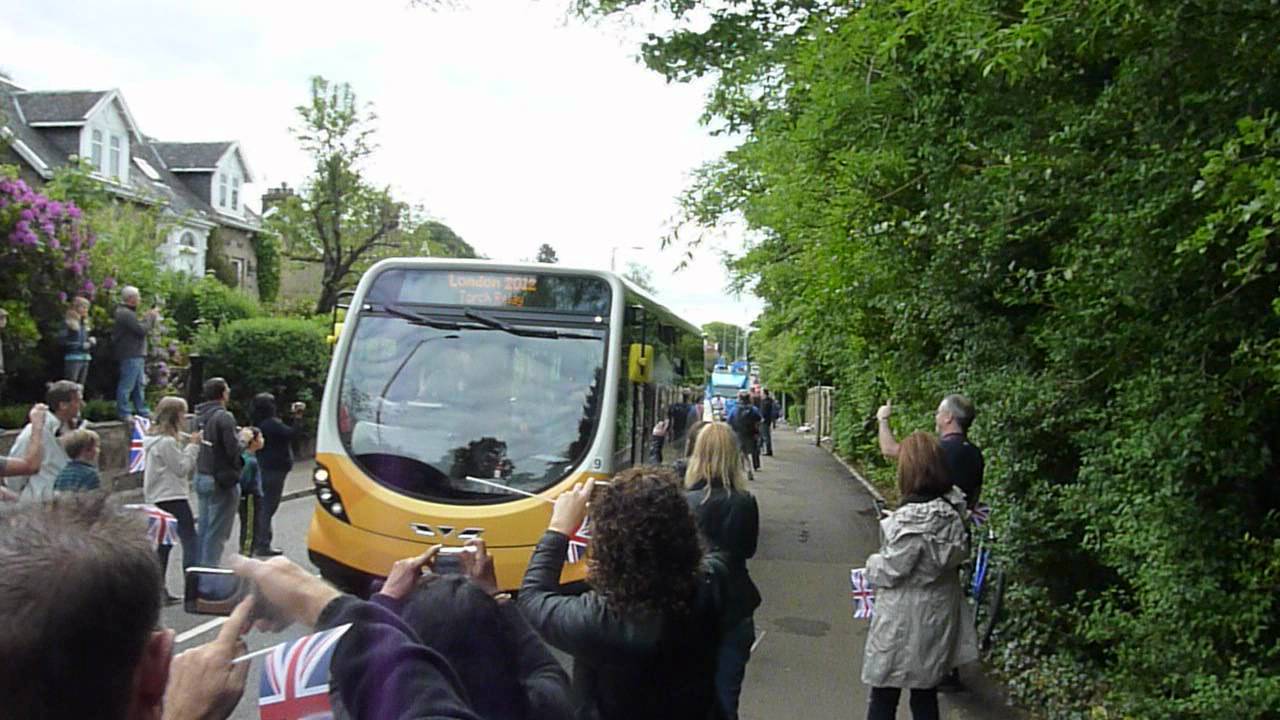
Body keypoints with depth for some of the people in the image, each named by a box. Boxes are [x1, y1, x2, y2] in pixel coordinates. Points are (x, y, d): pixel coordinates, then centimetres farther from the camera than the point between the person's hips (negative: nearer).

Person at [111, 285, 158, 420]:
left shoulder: (126, 312, 19)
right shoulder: (126, 314, -16)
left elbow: (139, 327, 21)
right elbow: (142, 329, -20)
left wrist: (149, 317, 13)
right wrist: (150, 317, -6)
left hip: (135, 355, 11)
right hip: (130, 355, -11)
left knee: (138, 384, 16)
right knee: (127, 385, -7)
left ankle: (142, 410, 23)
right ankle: (124, 413, -4)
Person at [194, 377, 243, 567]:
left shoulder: (200, 416, 8)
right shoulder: (224, 417, -18)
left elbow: (198, 444, 14)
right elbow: (233, 449, -22)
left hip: (202, 477, 8)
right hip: (221, 480, -8)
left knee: (203, 527, 16)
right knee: (217, 531, -2)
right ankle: (209, 568, 0)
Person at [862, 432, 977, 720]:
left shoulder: (912, 519, -27)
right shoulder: (952, 508, -4)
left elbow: (889, 571, -19)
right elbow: (960, 553, 10)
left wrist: (872, 564, 1)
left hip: (904, 620, -7)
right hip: (937, 617, 7)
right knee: (926, 695, 20)